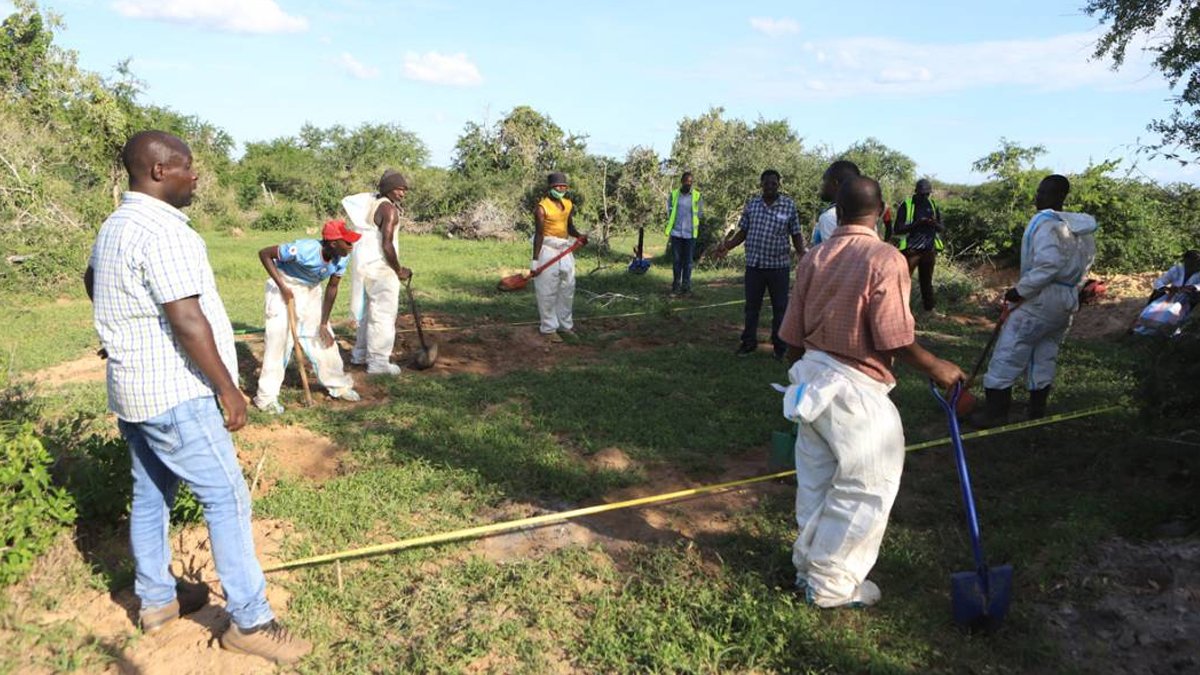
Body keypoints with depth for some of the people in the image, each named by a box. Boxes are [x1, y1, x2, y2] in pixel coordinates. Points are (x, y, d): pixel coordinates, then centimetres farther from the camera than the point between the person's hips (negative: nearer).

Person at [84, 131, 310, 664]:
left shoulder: (114, 226, 13)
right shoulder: (163, 230, -20)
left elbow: (90, 278, 33)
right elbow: (188, 321, -24)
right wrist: (229, 389, -18)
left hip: (131, 390, 10)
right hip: (174, 394, -10)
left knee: (150, 495, 18)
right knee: (227, 498, -6)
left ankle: (155, 600, 32)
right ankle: (249, 622, 0)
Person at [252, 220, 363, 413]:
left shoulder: (341, 259, -18)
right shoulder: (304, 250, -36)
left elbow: (332, 288, -4)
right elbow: (264, 253, -26)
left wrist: (323, 324, -5)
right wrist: (283, 287, -29)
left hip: (311, 290, 6)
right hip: (284, 286, -6)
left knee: (323, 336, 7)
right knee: (279, 337, -12)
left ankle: (338, 385, 21)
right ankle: (267, 396, -5)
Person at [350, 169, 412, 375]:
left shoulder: (373, 204, 15)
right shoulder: (389, 209, -15)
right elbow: (387, 245, -22)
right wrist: (399, 270, -11)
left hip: (364, 263, 10)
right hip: (379, 267, -10)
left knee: (369, 309, 21)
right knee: (384, 313, -3)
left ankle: (360, 353, 32)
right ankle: (378, 362, 0)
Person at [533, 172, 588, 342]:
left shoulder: (569, 205, 9)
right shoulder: (542, 208, -12)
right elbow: (539, 234, -14)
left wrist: (579, 236, -3)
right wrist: (535, 260, -16)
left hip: (565, 249, 7)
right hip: (548, 249, -7)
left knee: (567, 289, 11)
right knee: (548, 291, -1)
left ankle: (565, 325, 23)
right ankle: (548, 328, 7)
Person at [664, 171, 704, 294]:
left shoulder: (697, 196, 0)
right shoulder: (674, 194, 2)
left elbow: (700, 215, 8)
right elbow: (669, 214, 8)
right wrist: (669, 233, 8)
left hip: (690, 234, -1)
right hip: (676, 233, 1)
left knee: (688, 261, 4)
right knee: (677, 261, 7)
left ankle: (686, 286, 12)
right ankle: (676, 286, 14)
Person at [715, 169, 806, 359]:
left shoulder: (789, 205, -3)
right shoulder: (752, 204, 3)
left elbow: (796, 235, 1)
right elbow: (743, 231, 9)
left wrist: (803, 255, -13)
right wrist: (727, 246, -5)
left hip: (779, 265, -2)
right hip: (754, 264, 2)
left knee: (780, 307, 8)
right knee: (752, 306, 13)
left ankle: (780, 346, 20)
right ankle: (749, 343, 26)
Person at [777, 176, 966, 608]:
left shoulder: (814, 258, 2)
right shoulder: (885, 260, -16)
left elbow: (794, 333, 6)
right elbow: (894, 339, -17)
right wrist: (935, 367, -1)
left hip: (812, 375, 7)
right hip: (855, 387, -7)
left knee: (816, 479, 19)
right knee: (868, 487, 8)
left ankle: (809, 564, 34)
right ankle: (832, 584, 17)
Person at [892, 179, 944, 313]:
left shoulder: (933, 206, 8)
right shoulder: (906, 205, -7)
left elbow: (942, 228, 8)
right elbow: (897, 229, -12)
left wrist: (935, 224, -15)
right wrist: (916, 224, -25)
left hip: (929, 250, 5)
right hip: (910, 250, -4)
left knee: (927, 280, 14)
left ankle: (929, 309, 24)